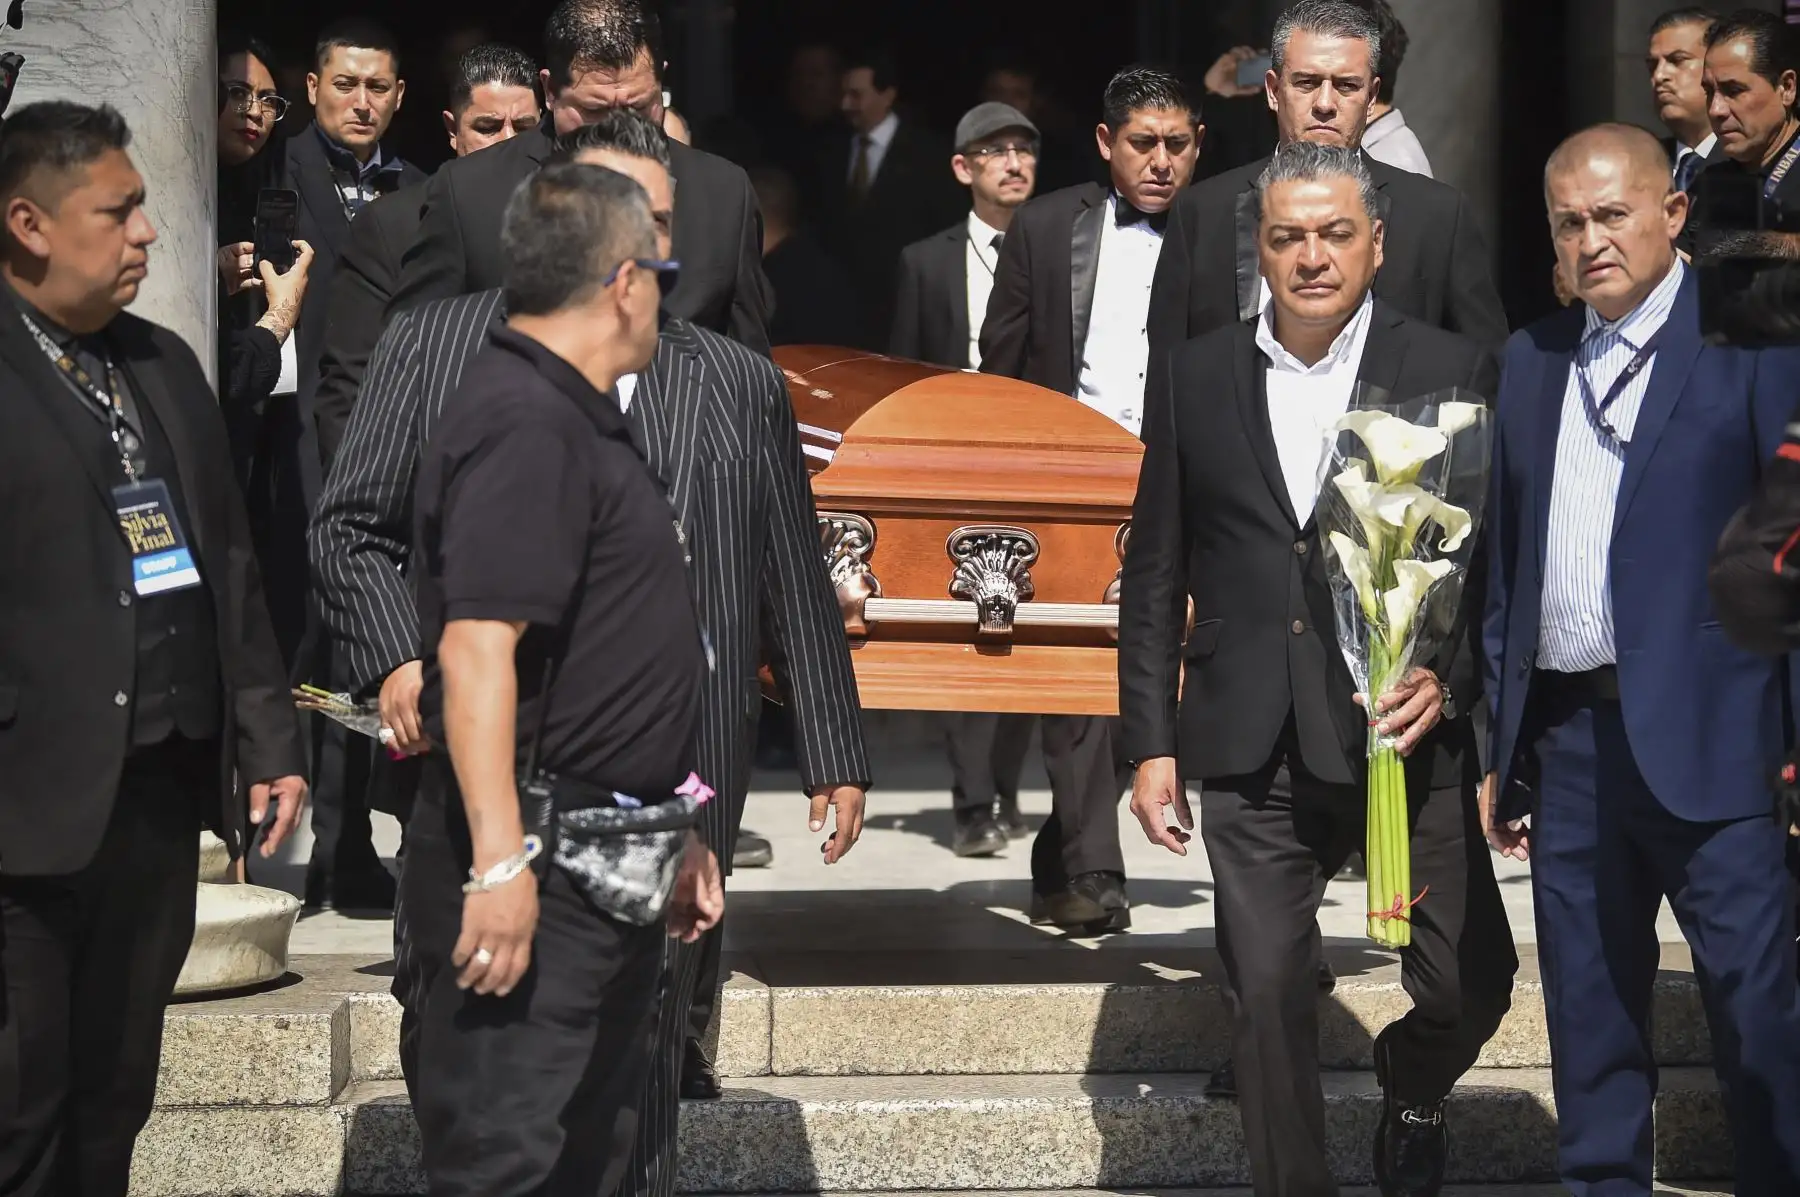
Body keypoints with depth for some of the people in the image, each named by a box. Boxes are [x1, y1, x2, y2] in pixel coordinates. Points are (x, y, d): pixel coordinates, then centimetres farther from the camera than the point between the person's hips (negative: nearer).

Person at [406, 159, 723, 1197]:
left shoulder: (582, 421, 17)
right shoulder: (522, 423, -16)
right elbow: (475, 648, -25)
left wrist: (672, 836, 27)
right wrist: (499, 863, -30)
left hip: (611, 869, 11)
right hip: (536, 878, -11)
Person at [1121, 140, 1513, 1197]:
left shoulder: (1455, 373, 1)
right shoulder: (1201, 378, 8)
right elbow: (1156, 574, 10)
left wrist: (1450, 678, -15)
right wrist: (1152, 743, 6)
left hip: (1406, 736, -1)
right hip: (1254, 754, 2)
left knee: (1471, 982, 0)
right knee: (1269, 997, 3)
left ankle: (1412, 1097, 32)